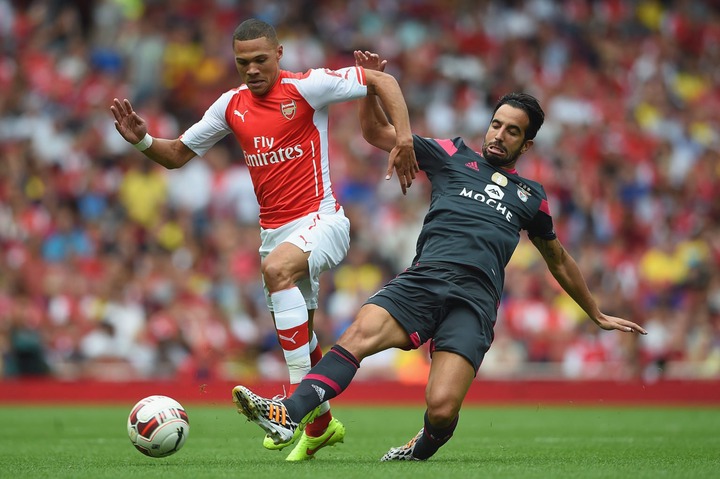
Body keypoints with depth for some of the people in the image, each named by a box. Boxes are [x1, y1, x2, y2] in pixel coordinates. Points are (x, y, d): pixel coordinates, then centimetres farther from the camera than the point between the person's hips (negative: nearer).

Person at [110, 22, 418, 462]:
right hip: (274, 230, 7)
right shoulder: (232, 105, 9)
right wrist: (142, 140, -4)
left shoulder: (307, 87, -8)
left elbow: (382, 81, -5)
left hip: (320, 219, -7)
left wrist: (404, 137, -17)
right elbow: (178, 154, 16)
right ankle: (321, 425, 32)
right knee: (298, 336, 11)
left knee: (277, 268, -35)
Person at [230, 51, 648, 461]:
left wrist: (598, 316, 44)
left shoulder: (531, 197, 25)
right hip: (424, 280, 0)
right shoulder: (452, 156, 22)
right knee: (360, 334, -32)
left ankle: (423, 448, 13)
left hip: (475, 300, 0)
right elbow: (378, 132, 22)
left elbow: (559, 261, 38)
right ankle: (289, 416, -44)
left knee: (442, 409, -21)